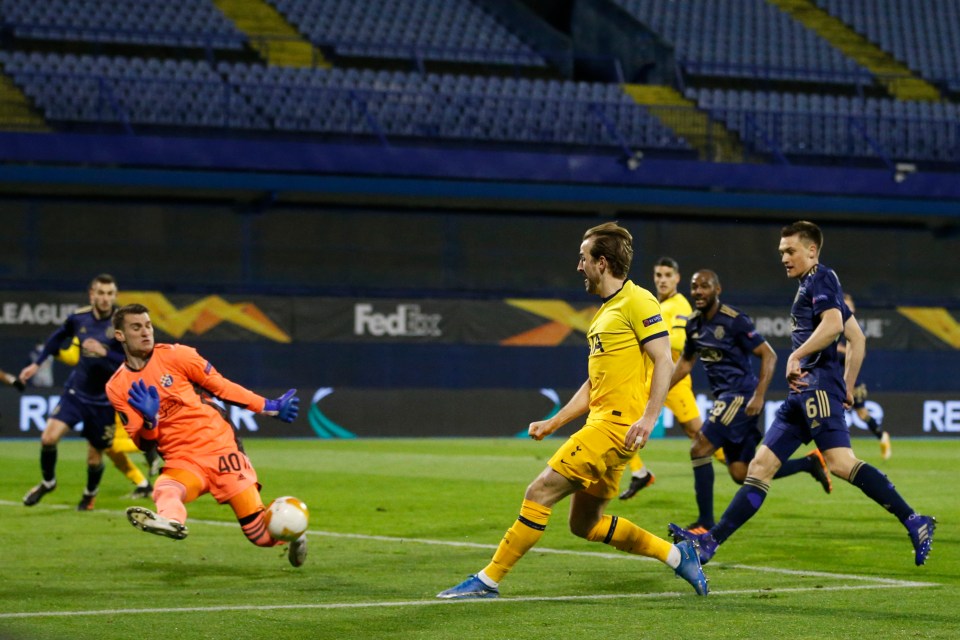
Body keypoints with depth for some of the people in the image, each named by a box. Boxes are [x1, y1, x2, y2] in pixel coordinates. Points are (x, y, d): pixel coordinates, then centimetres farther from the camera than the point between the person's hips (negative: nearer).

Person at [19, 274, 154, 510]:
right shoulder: (78, 317, -4)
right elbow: (58, 337, 17)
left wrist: (104, 352, -30)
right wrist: (37, 363, 15)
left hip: (104, 400, -2)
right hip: (76, 392, 2)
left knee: (95, 457, 6)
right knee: (49, 437, -15)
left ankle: (90, 492, 38)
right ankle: (48, 482, 13)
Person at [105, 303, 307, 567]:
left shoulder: (175, 356, -2)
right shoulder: (117, 388, 4)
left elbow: (222, 386, 6)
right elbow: (144, 442, 4)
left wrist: (270, 407, 8)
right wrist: (148, 420, -19)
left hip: (219, 447, -1)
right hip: (180, 461, 2)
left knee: (260, 533, -5)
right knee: (165, 490, -35)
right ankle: (170, 521, -66)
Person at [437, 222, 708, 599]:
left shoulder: (637, 302, -9)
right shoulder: (604, 313, 21)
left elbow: (664, 362, -16)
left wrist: (648, 417, -25)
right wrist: (554, 423, 20)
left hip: (616, 425, -10)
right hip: (599, 423, 10)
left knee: (540, 493, -12)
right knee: (584, 524, 13)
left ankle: (488, 581, -7)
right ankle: (676, 554, 20)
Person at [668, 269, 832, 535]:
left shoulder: (735, 321, -14)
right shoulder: (694, 323, 9)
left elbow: (769, 355, -13)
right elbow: (685, 363, 24)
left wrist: (759, 396, -21)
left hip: (741, 395, -8)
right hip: (724, 397, 8)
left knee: (699, 449, -15)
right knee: (741, 474, 6)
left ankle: (705, 522, -7)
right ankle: (810, 463, 21)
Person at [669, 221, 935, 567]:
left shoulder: (820, 278, -2)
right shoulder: (810, 286, 27)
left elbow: (833, 323, -21)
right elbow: (857, 338, 30)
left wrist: (797, 356, -23)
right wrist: (847, 386, 28)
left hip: (818, 386, -10)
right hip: (802, 395, 10)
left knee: (840, 462, -22)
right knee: (761, 466, 4)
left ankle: (914, 521, -20)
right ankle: (711, 541, 1)